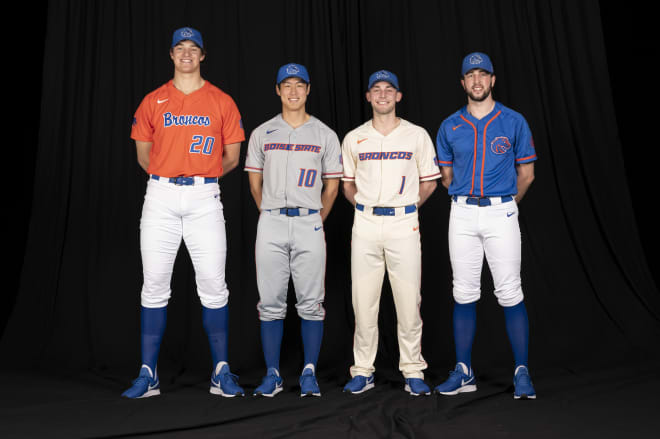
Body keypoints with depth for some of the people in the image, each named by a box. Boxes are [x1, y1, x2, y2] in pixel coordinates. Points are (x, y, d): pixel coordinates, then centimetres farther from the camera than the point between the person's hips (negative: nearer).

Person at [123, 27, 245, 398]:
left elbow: (232, 158, 9)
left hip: (205, 199, -1)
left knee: (213, 285, -3)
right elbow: (144, 155, 16)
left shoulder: (222, 101, 7)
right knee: (155, 285, 2)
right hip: (160, 197, 2)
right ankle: (149, 374, 11)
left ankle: (222, 372, 7)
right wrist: (169, 178, 13)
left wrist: (201, 177, 11)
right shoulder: (153, 101, 11)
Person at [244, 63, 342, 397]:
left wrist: (316, 219, 9)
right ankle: (272, 374, 13)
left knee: (311, 303, 1)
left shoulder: (325, 134, 8)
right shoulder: (262, 133, 10)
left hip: (309, 224, -1)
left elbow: (332, 184, 11)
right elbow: (254, 182, 14)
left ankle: (309, 373, 13)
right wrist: (272, 215, 13)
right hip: (271, 223, 1)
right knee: (270, 303, 3)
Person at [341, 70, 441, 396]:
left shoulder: (417, 135, 6)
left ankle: (412, 371, 14)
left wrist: (407, 207, 7)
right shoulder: (353, 139, 9)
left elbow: (429, 181, 11)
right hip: (365, 224, 1)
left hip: (404, 224, -1)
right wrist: (367, 208, 9)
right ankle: (363, 370, 15)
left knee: (409, 299, 0)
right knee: (363, 299, 3)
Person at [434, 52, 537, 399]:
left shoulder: (514, 122, 3)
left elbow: (526, 174, 8)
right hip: (462, 214, 2)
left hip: (501, 212, -2)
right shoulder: (449, 126, 9)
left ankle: (522, 372, 8)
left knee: (510, 293, -3)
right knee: (464, 293, 5)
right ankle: (463, 371, 15)